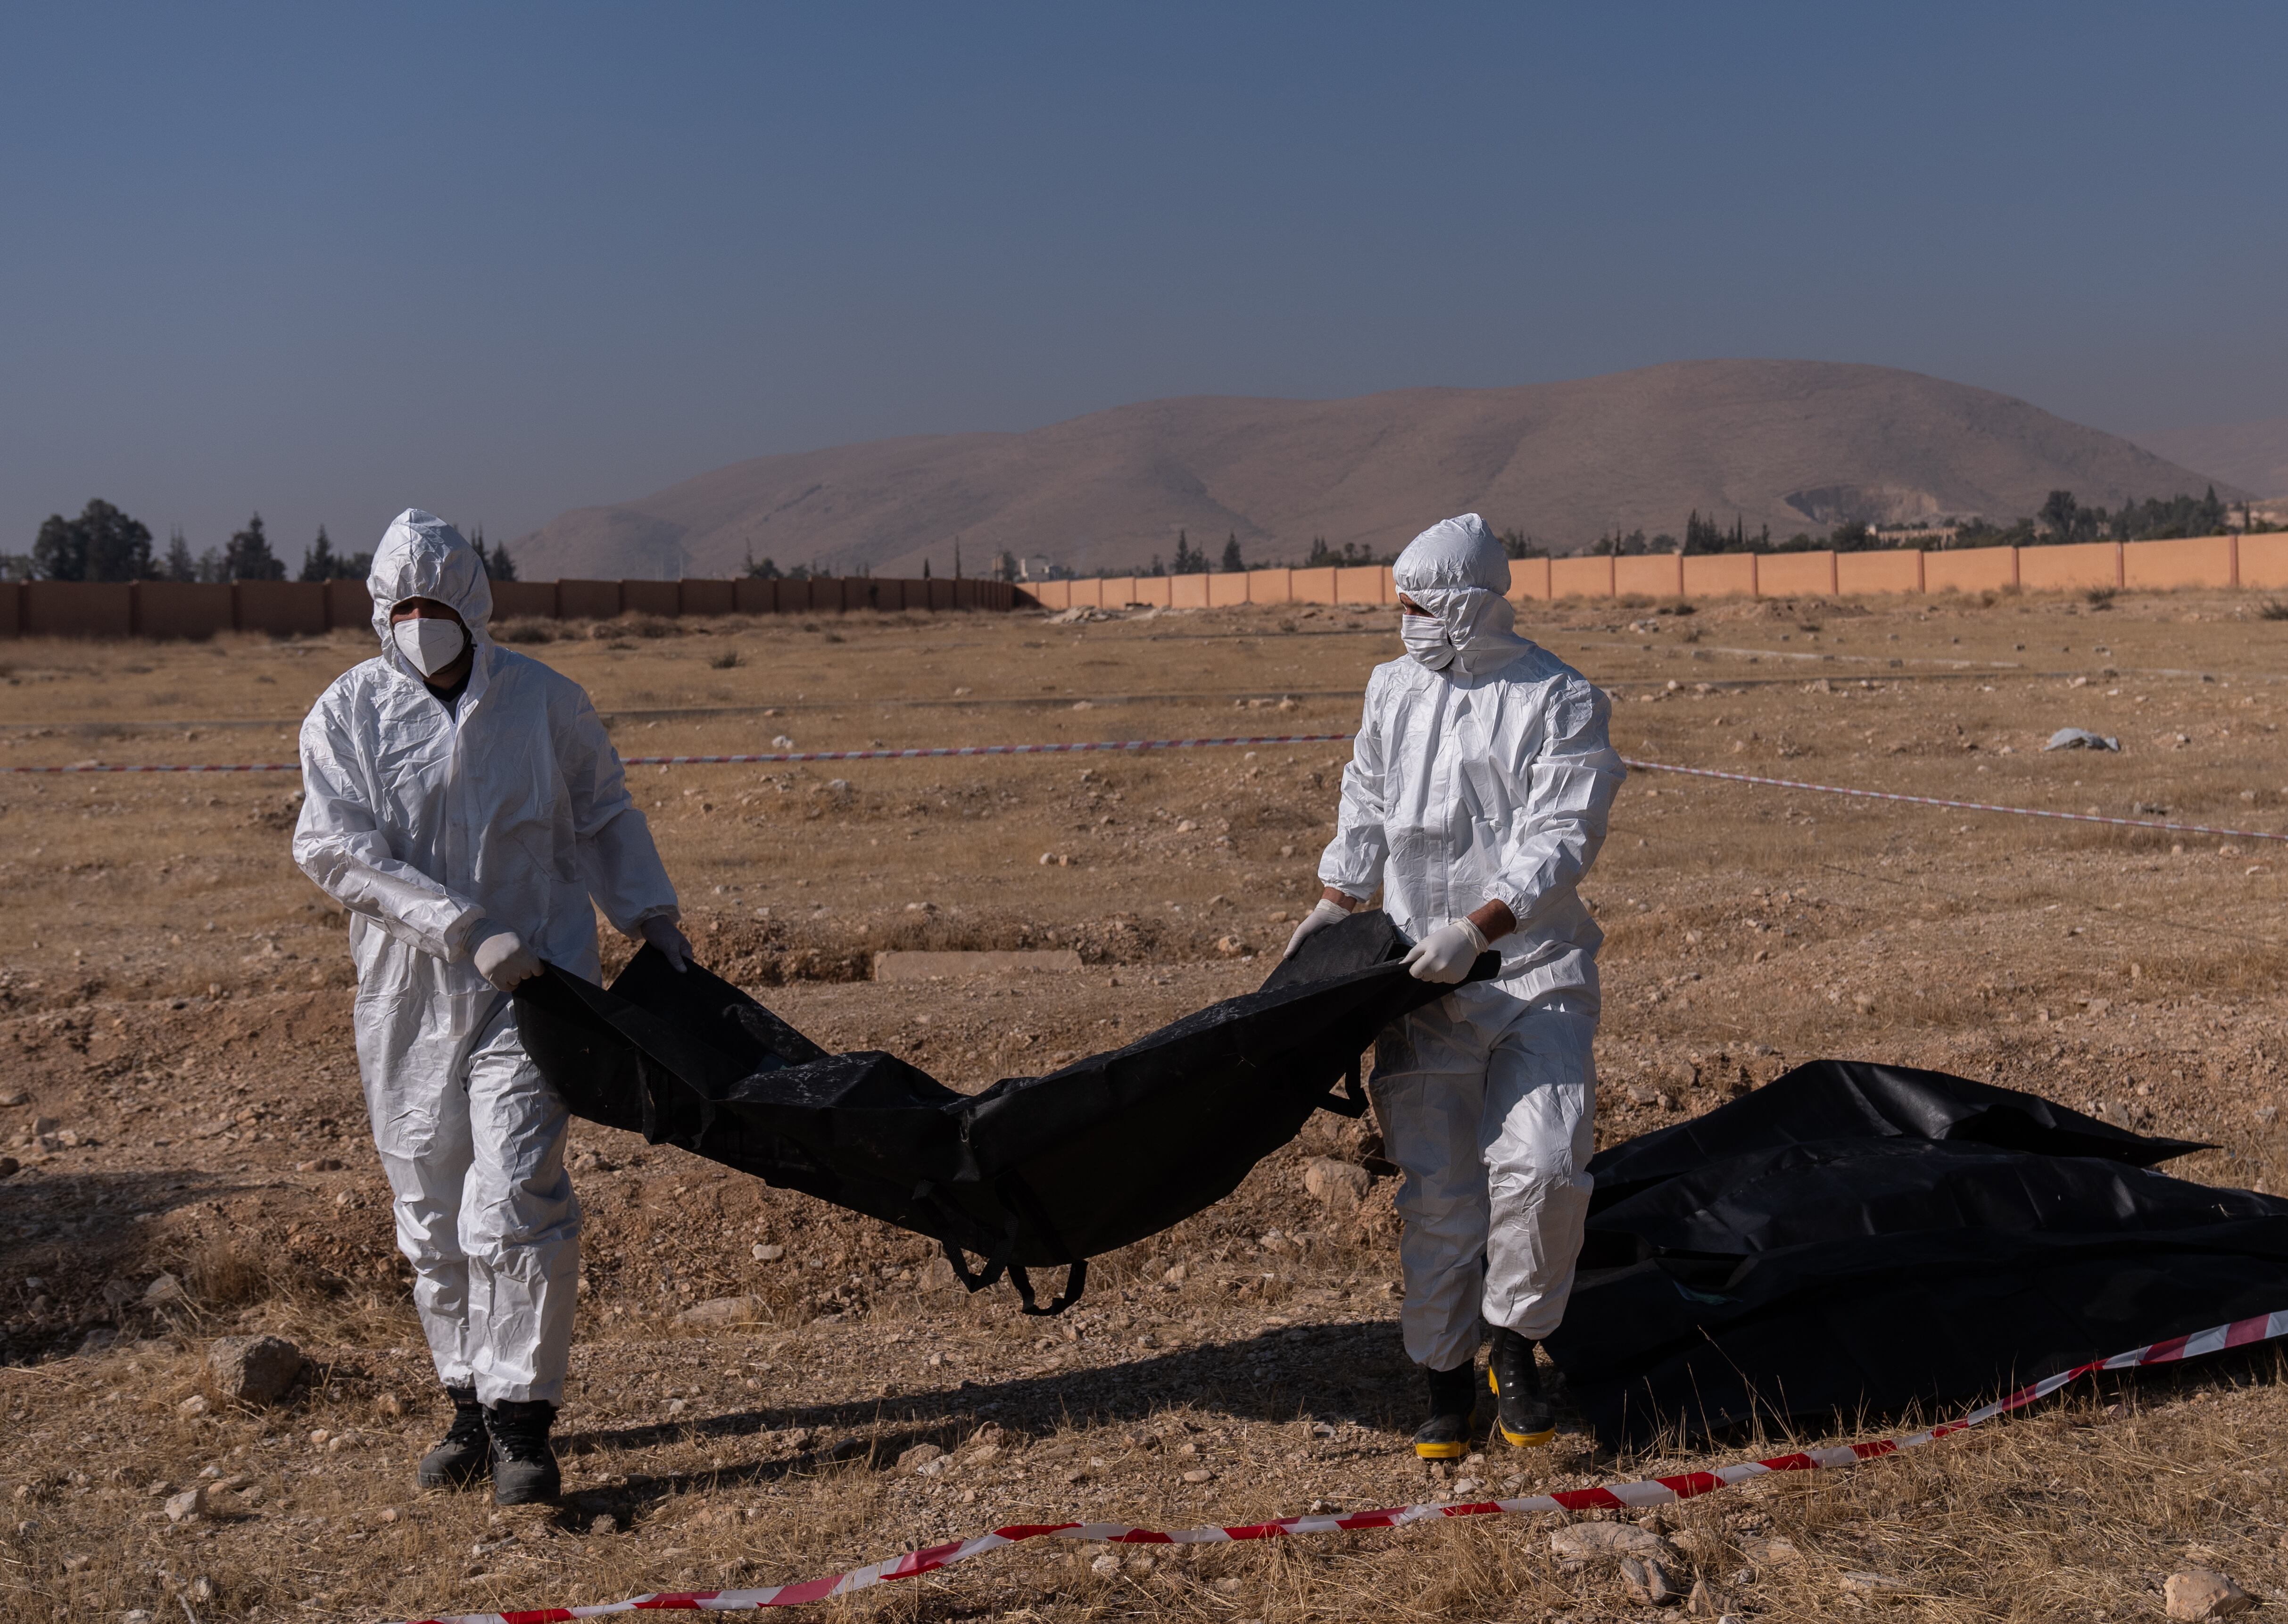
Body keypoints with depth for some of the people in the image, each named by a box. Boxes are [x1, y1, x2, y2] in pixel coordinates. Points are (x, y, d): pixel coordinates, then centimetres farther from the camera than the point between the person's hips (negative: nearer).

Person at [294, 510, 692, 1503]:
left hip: (532, 987, -2)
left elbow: (604, 819, 16)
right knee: (432, 1214, 9)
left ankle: (523, 1422, -3)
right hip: (409, 998, 2)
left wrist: (652, 919, 10)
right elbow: (336, 849, -11)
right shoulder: (347, 713, 0)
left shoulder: (544, 700, 3)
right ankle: (470, 1407, 26)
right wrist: (467, 931, -19)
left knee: (513, 1202, -12)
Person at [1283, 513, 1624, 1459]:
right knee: (1438, 1194, 4)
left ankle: (1514, 1347, 8)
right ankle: (1447, 1380, 17)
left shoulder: (1561, 701, -7)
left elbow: (1559, 844, -15)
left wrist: (1478, 928, -26)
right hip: (1421, 973, 4)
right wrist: (1332, 906, 14)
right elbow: (1365, 810, 22)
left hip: (1535, 970, -4)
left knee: (1539, 1168, -16)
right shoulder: (1394, 690, 10)